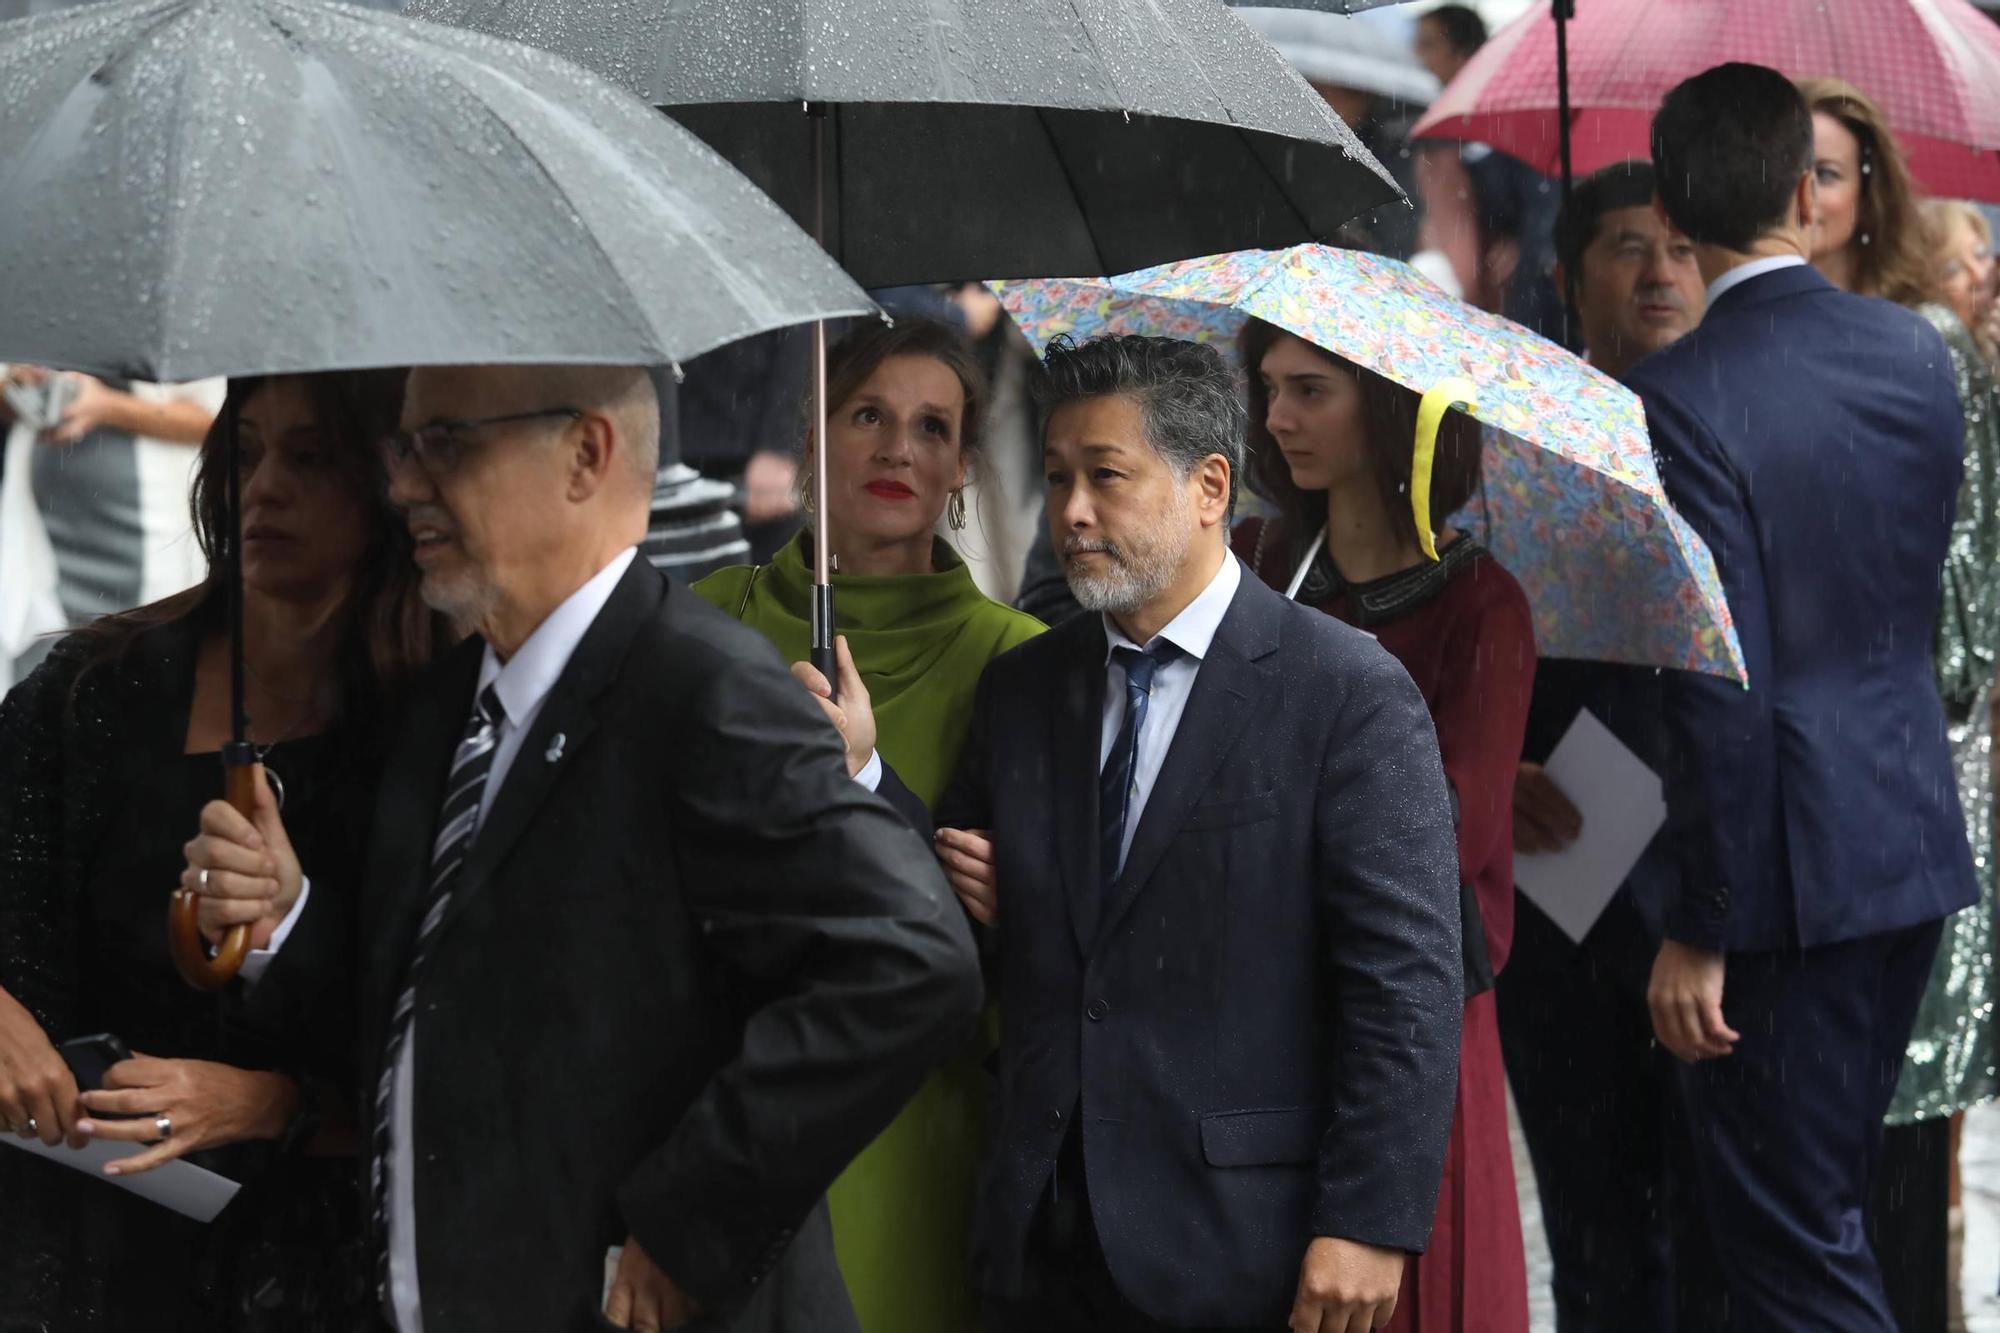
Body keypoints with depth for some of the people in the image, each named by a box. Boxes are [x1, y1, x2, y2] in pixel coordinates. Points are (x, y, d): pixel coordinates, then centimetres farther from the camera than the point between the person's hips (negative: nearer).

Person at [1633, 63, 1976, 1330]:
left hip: (1793, 863, -7)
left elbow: (1724, 686, -20)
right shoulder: (1917, 351, 2)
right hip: (1917, 838, 7)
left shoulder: (1681, 395, -18)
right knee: (1833, 1196, 21)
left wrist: (1703, 929, -15)